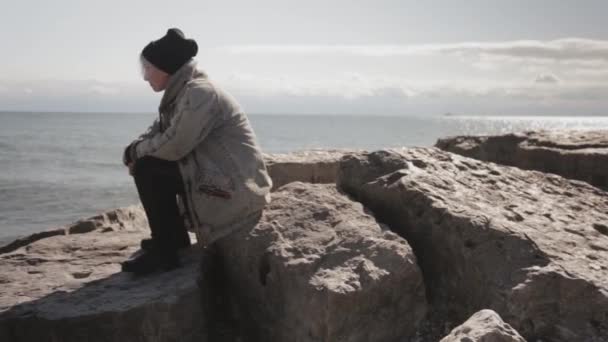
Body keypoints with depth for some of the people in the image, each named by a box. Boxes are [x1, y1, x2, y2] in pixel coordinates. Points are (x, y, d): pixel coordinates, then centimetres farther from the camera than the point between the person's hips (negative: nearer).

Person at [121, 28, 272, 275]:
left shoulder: (199, 92, -17)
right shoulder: (180, 93, 13)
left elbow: (174, 146, -24)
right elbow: (155, 133, 15)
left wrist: (136, 151, -6)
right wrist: (133, 153, -6)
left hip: (236, 191, -10)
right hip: (217, 178, 10)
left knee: (148, 170, -15)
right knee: (147, 164, 14)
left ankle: (164, 252, -4)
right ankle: (176, 242, 21)